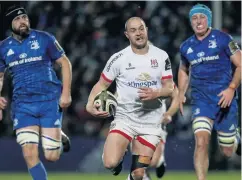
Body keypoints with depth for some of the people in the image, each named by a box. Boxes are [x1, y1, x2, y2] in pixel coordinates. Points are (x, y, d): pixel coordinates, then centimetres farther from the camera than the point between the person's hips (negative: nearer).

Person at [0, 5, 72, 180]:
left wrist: (66, 93, -5)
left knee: (52, 156, -5)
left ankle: (60, 136, 31)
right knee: (30, 155, -11)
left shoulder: (44, 39, -1)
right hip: (22, 105, 2)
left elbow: (65, 63, 4)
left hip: (50, 101, -2)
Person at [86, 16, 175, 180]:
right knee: (110, 163, -21)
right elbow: (102, 85, 3)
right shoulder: (118, 59, -6)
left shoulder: (161, 56, -1)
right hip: (125, 118, -1)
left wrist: (156, 93, -21)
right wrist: (90, 105, -15)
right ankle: (121, 154, 17)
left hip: (151, 121, 1)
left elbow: (170, 88, 1)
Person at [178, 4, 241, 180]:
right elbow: (183, 70, 27)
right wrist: (181, 93, 14)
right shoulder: (186, 46, 8)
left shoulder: (223, 39, -5)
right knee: (201, 142, -22)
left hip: (224, 99, -2)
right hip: (201, 100, 2)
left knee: (228, 152, 8)